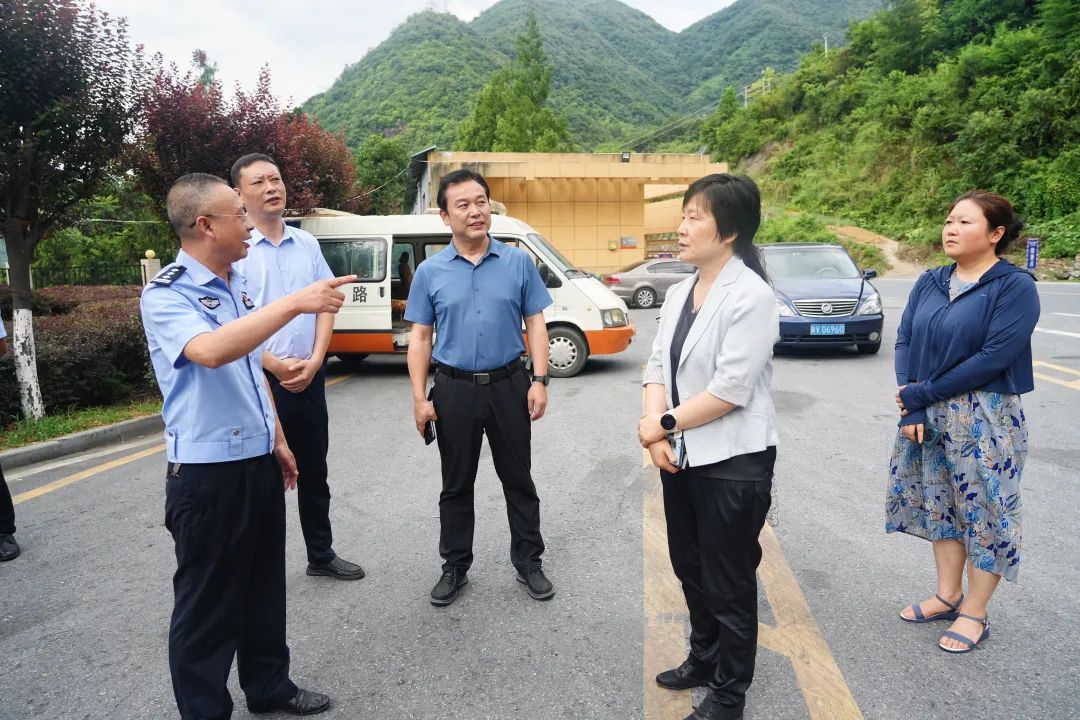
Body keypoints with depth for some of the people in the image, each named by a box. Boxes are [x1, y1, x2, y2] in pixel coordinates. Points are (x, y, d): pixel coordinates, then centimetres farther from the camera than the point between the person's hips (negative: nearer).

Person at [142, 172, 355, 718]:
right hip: (206, 472, -8)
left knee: (264, 587, 19)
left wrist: (276, 439, 19)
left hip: (259, 461, 8)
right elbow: (212, 351, -35)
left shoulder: (238, 286, 10)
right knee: (207, 602, 6)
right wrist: (295, 303, -36)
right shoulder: (166, 295, -14)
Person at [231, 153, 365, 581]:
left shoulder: (307, 244, 8)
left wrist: (314, 361, -6)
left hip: (309, 378, 5)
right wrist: (275, 366, -16)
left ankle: (321, 555, 32)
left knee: (314, 472, 16)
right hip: (259, 380, -5)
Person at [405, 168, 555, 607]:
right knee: (456, 485, 12)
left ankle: (528, 562, 26)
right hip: (454, 389, 0)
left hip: (508, 385, 0)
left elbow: (535, 324, 2)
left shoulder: (518, 262, 1)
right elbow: (420, 337, 2)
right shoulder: (430, 271, 1)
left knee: (518, 480, 11)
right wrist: (419, 397, -5)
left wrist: (539, 380, -8)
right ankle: (455, 566, 27)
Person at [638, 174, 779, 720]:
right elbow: (658, 363, 4)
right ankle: (703, 659, 45)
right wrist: (655, 435, -11)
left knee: (728, 584, 9)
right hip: (682, 456, 8)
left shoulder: (751, 296, -17)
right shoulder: (679, 292, 8)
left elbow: (731, 388, -21)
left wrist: (664, 423, -12)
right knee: (689, 569, 22)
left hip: (733, 463, -7)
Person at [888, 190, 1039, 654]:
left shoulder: (1015, 287, -11)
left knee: (984, 510, 4)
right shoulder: (929, 283, 6)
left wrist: (922, 395, -17)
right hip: (927, 417, 6)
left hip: (985, 421, -6)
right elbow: (904, 342, 1)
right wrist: (912, 408, -11)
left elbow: (993, 358, -19)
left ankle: (974, 613, 20)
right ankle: (948, 595, 31)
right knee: (941, 504, 15)